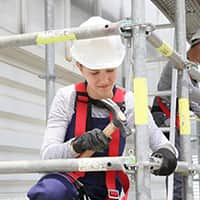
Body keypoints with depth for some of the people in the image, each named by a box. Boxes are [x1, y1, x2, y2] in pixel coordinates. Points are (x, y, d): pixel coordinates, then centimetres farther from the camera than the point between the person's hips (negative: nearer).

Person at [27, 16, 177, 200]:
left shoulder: (128, 102, -3)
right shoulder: (67, 97, -6)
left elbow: (161, 142, 0)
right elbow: (47, 155, -13)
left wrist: (166, 152, -25)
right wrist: (79, 144, -33)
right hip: (69, 182, -2)